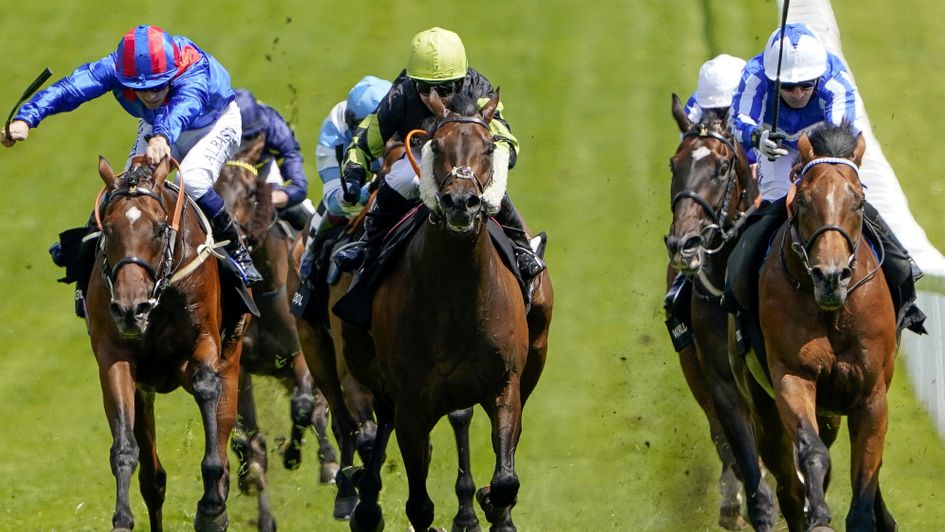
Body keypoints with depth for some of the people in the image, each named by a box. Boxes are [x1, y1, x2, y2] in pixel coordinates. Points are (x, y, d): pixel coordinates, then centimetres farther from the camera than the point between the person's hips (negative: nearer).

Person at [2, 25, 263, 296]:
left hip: (215, 125, -4)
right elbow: (70, 88, -45)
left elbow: (183, 106, -64)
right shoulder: (116, 68, -32)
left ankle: (237, 251, -11)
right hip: (158, 126, 4)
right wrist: (25, 119, -60)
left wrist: (162, 137, -87)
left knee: (192, 178, -30)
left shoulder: (195, 73, -43)